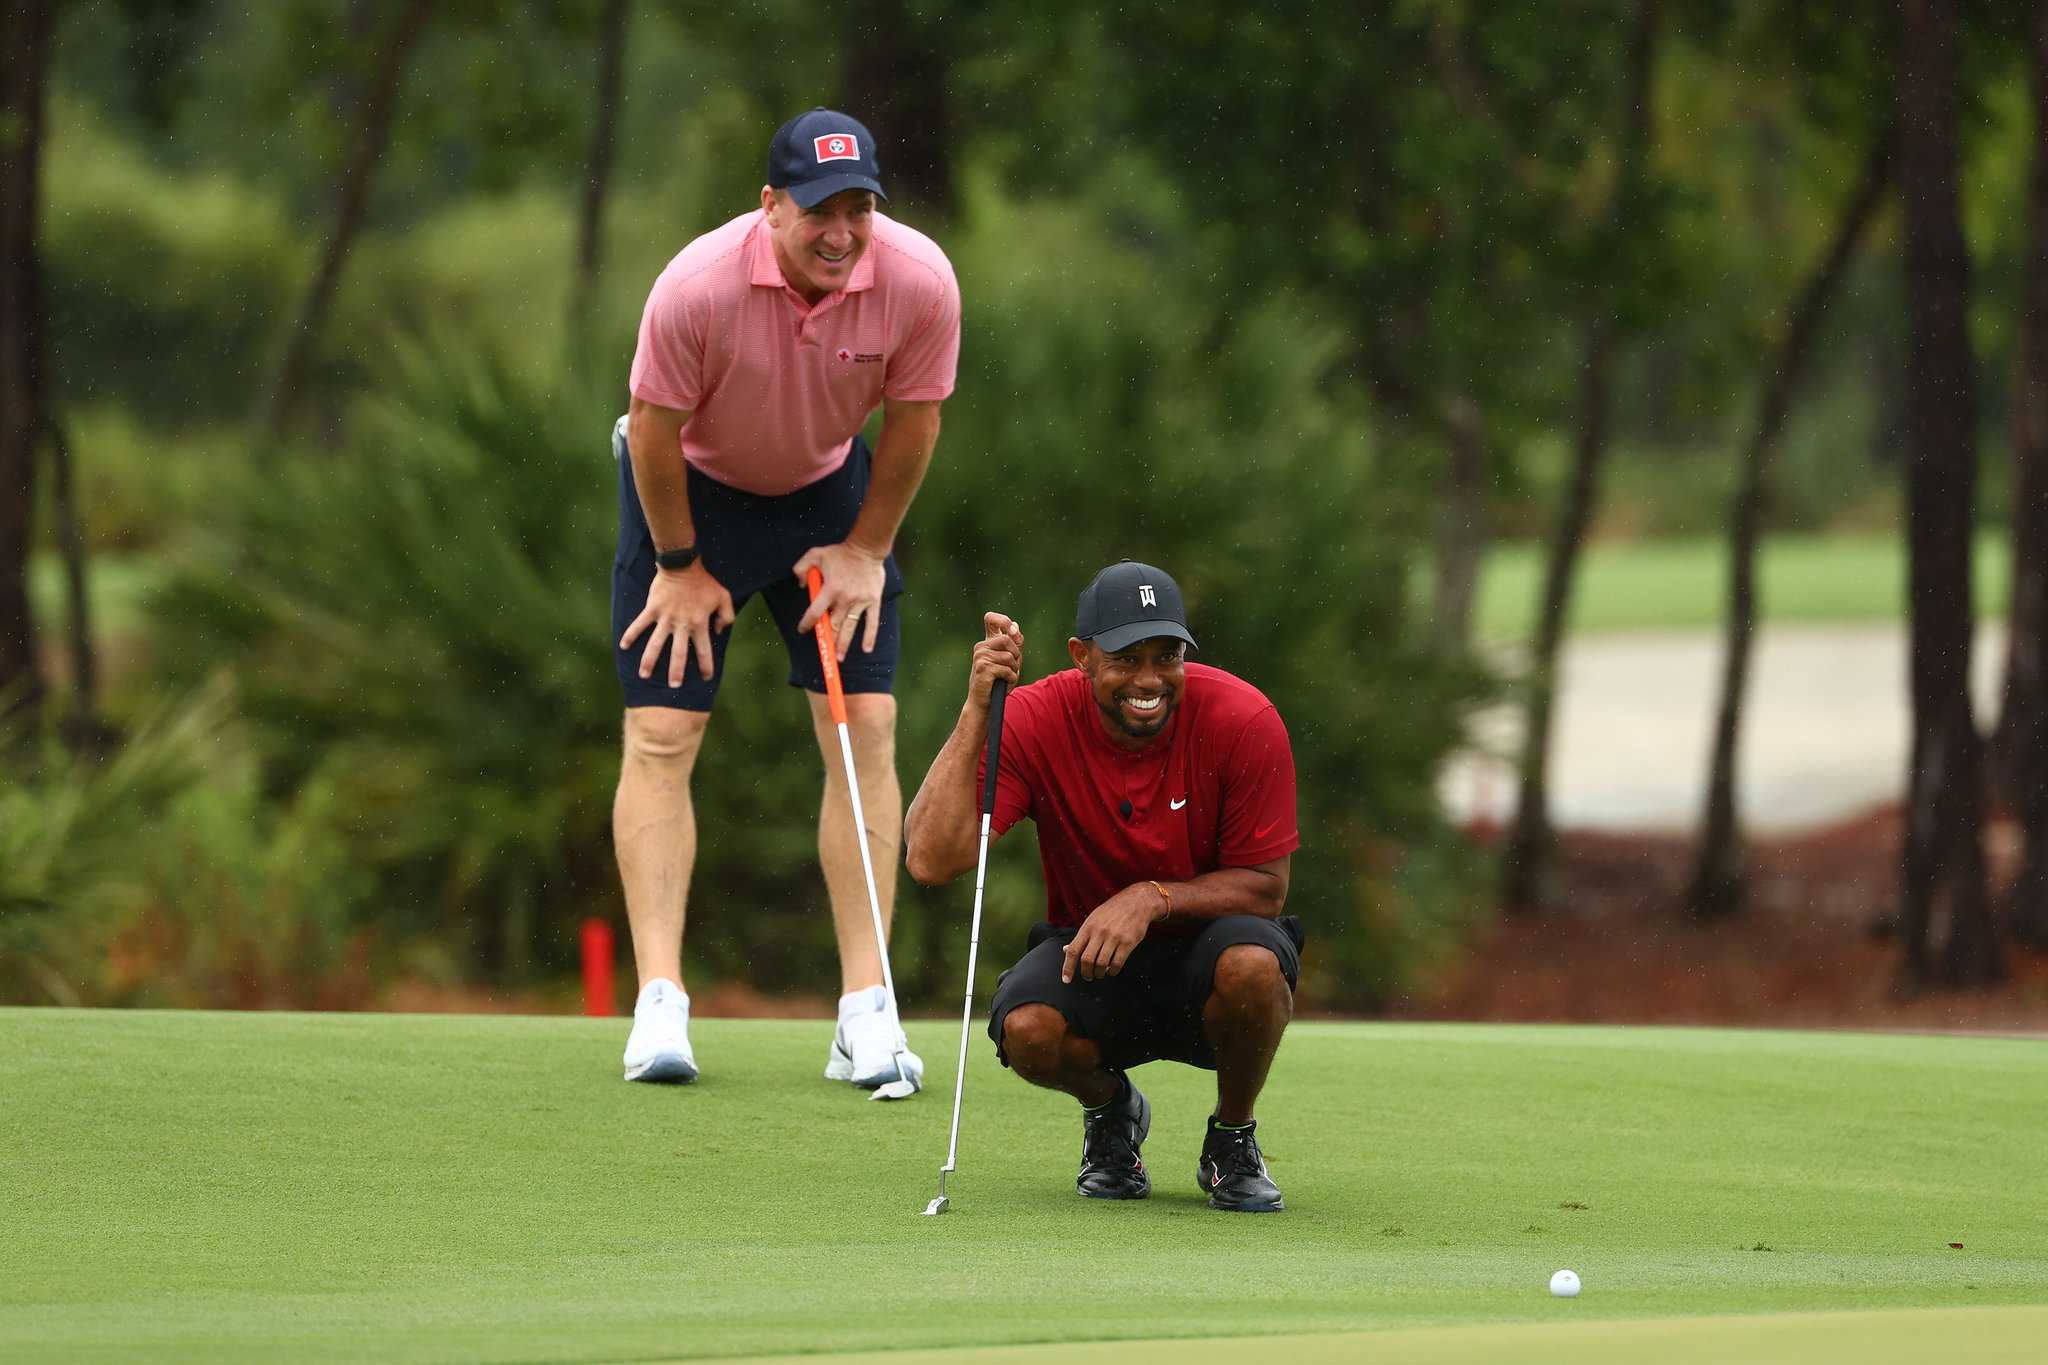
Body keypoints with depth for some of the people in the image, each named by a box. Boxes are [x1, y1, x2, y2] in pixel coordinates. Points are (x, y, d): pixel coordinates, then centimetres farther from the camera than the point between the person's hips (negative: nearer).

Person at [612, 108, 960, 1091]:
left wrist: (866, 550, -2)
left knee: (864, 730, -7)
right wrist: (680, 564, -8)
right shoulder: (698, 286, -33)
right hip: (691, 491, -2)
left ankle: (865, 1012, -6)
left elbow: (912, 422, -8)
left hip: (829, 492, 2)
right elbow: (656, 429, -18)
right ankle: (659, 1003, -9)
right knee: (661, 735, -10)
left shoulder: (920, 281, -26)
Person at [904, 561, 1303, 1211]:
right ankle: (1111, 1109, 6)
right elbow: (931, 858, -26)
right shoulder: (1038, 722, -16)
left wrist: (1154, 898, -29)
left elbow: (1265, 886, -12)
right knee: (1027, 1028, -34)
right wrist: (977, 711, -32)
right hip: (1090, 962, 0)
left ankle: (1232, 1141, -4)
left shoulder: (1242, 720, -17)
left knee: (1251, 962, -37)